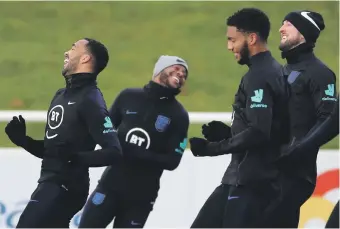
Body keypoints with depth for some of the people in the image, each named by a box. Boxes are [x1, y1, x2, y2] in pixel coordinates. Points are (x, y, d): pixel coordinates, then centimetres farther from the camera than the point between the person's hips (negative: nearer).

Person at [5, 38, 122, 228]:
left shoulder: (90, 100, -14)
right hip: (50, 184, 10)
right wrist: (22, 139, 6)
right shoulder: (61, 95, 16)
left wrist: (76, 158, -32)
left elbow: (114, 152, -21)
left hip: (66, 187, -10)